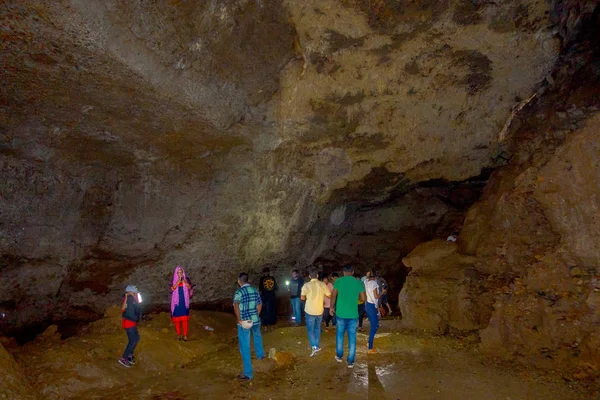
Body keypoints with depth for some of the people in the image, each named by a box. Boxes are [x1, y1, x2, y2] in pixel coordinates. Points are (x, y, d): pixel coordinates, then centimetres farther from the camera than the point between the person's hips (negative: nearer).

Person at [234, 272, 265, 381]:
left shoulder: (239, 292, -13)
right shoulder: (255, 290, 5)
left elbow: (236, 306, -29)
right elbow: (260, 305, 12)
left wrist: (239, 320, -22)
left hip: (244, 323, -6)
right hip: (255, 320, 6)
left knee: (245, 347, 3)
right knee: (257, 335, 37)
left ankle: (247, 373, 6)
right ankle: (260, 354, 57)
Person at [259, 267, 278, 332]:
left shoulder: (262, 279, -7)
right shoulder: (273, 278, -1)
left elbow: (260, 289, -8)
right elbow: (276, 288, 4)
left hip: (264, 297, -2)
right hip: (272, 297, 2)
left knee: (264, 312, 6)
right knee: (272, 311, 11)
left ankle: (265, 326, 7)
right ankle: (271, 326, 15)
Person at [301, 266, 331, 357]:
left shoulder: (306, 285, -13)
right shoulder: (322, 284, -6)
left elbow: (302, 298, -15)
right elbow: (329, 295, 3)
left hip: (310, 311, -3)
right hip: (319, 310, 3)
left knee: (310, 329, 7)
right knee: (317, 328, 19)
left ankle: (314, 346, -6)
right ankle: (317, 345, 25)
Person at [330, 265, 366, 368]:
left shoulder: (339, 281, -5)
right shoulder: (358, 282, -2)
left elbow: (333, 296, -6)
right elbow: (363, 298, -1)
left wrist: (332, 307, 9)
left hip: (341, 313, 0)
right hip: (353, 314, 0)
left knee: (340, 334, 19)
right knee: (352, 337, 7)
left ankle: (339, 356, 29)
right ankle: (350, 361, 10)